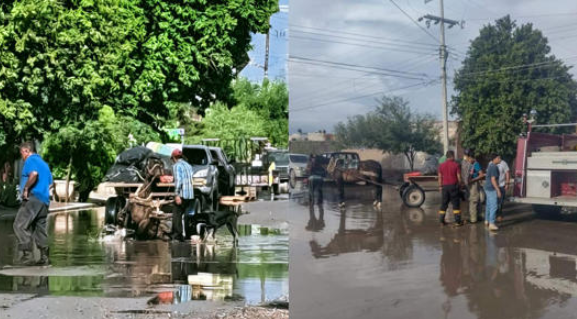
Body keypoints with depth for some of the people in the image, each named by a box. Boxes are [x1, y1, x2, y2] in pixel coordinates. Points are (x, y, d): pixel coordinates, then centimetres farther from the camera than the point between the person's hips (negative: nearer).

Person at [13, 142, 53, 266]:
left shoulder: (30, 160, -4)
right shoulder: (43, 163, 24)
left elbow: (34, 173, -25)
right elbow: (51, 182, 27)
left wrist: (26, 188, -17)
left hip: (33, 198, -9)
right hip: (44, 200, 9)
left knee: (20, 225, -8)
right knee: (40, 229, 11)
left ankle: (27, 255, -16)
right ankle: (44, 258, 9)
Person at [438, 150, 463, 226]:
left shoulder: (441, 165, 3)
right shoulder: (456, 165, -6)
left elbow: (440, 177, 6)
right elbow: (459, 177, -4)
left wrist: (440, 186, 14)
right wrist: (460, 185, 9)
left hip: (445, 186, 3)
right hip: (453, 186, -3)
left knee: (444, 203, 10)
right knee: (455, 203, 3)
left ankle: (441, 220, 10)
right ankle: (458, 221, 2)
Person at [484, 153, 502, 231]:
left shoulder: (490, 166, 13)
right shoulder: (494, 167, -18)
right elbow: (493, 180, -23)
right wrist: (498, 190, -21)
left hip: (488, 188, 10)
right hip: (492, 189, -10)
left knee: (488, 205, 18)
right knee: (494, 206, -10)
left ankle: (487, 221, 27)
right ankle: (491, 224, -11)